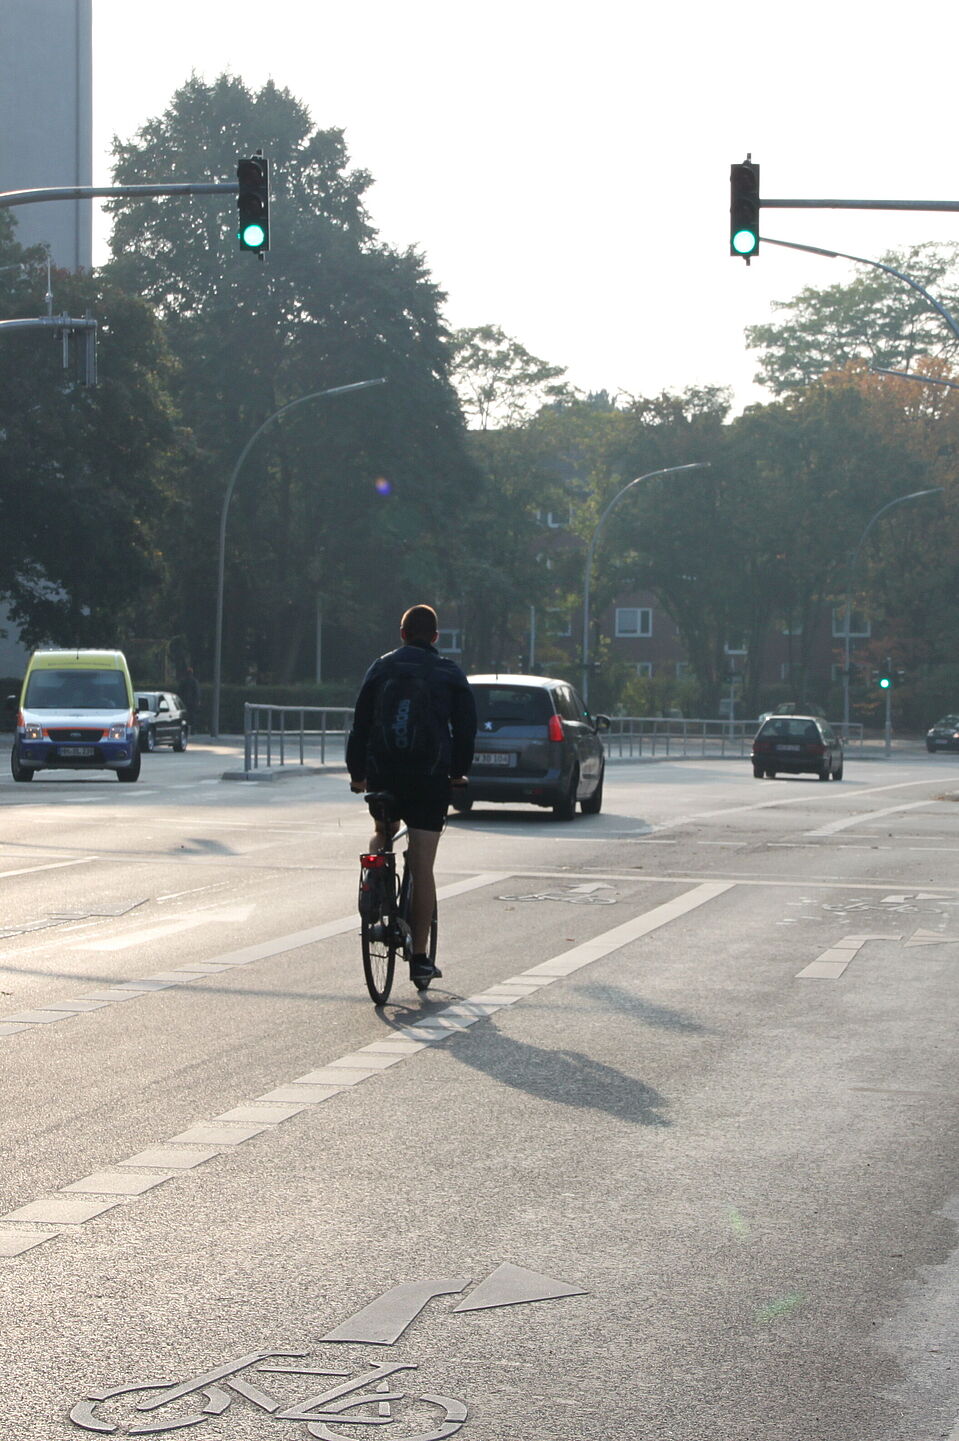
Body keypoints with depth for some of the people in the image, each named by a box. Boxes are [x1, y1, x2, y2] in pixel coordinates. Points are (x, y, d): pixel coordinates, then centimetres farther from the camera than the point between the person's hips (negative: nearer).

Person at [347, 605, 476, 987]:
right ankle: (420, 959, -3)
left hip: (384, 775, 1)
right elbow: (466, 725, 5)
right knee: (422, 867, -2)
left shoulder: (381, 668, 7)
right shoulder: (449, 673, 5)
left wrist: (356, 773, 13)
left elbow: (360, 723, 5)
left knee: (383, 834, 31)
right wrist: (458, 770, 17)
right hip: (431, 778, -1)